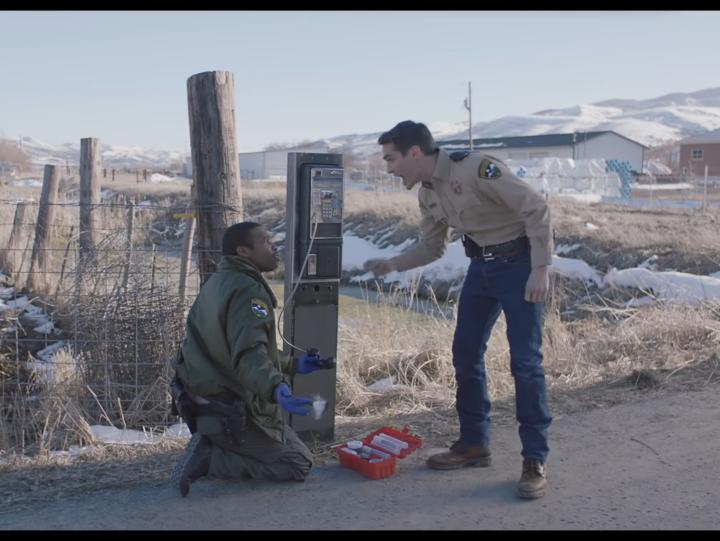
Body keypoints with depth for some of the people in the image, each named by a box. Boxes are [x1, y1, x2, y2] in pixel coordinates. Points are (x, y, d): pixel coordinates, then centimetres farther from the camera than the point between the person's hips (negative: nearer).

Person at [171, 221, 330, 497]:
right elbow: (250, 355, -35)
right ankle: (209, 460, -9)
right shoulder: (247, 290, -20)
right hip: (230, 410, -9)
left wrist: (293, 365, 19)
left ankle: (209, 447, 7)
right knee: (298, 463, 2)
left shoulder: (217, 283, 10)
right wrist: (276, 389, -53)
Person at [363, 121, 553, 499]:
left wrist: (540, 269, -24)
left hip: (519, 263, -8)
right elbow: (431, 246, 15)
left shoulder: (476, 169, -23)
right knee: (465, 354, 8)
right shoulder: (427, 194, 3)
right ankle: (474, 444, 21)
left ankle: (534, 461, 1)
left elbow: (536, 208, -22)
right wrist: (392, 264, -1)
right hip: (481, 266, 8)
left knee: (525, 361, -7)